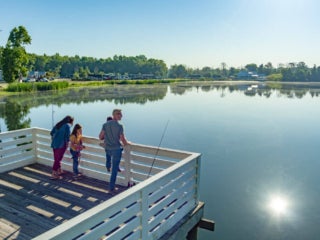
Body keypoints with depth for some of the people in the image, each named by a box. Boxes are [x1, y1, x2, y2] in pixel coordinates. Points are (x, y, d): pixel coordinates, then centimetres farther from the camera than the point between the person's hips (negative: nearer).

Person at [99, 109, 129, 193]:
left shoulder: (105, 124, -2)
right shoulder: (119, 126, -16)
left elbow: (100, 137, 2)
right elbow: (123, 140, -14)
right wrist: (127, 144, 8)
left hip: (107, 149, 5)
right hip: (117, 149, -4)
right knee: (114, 169, 6)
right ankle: (111, 188, 12)